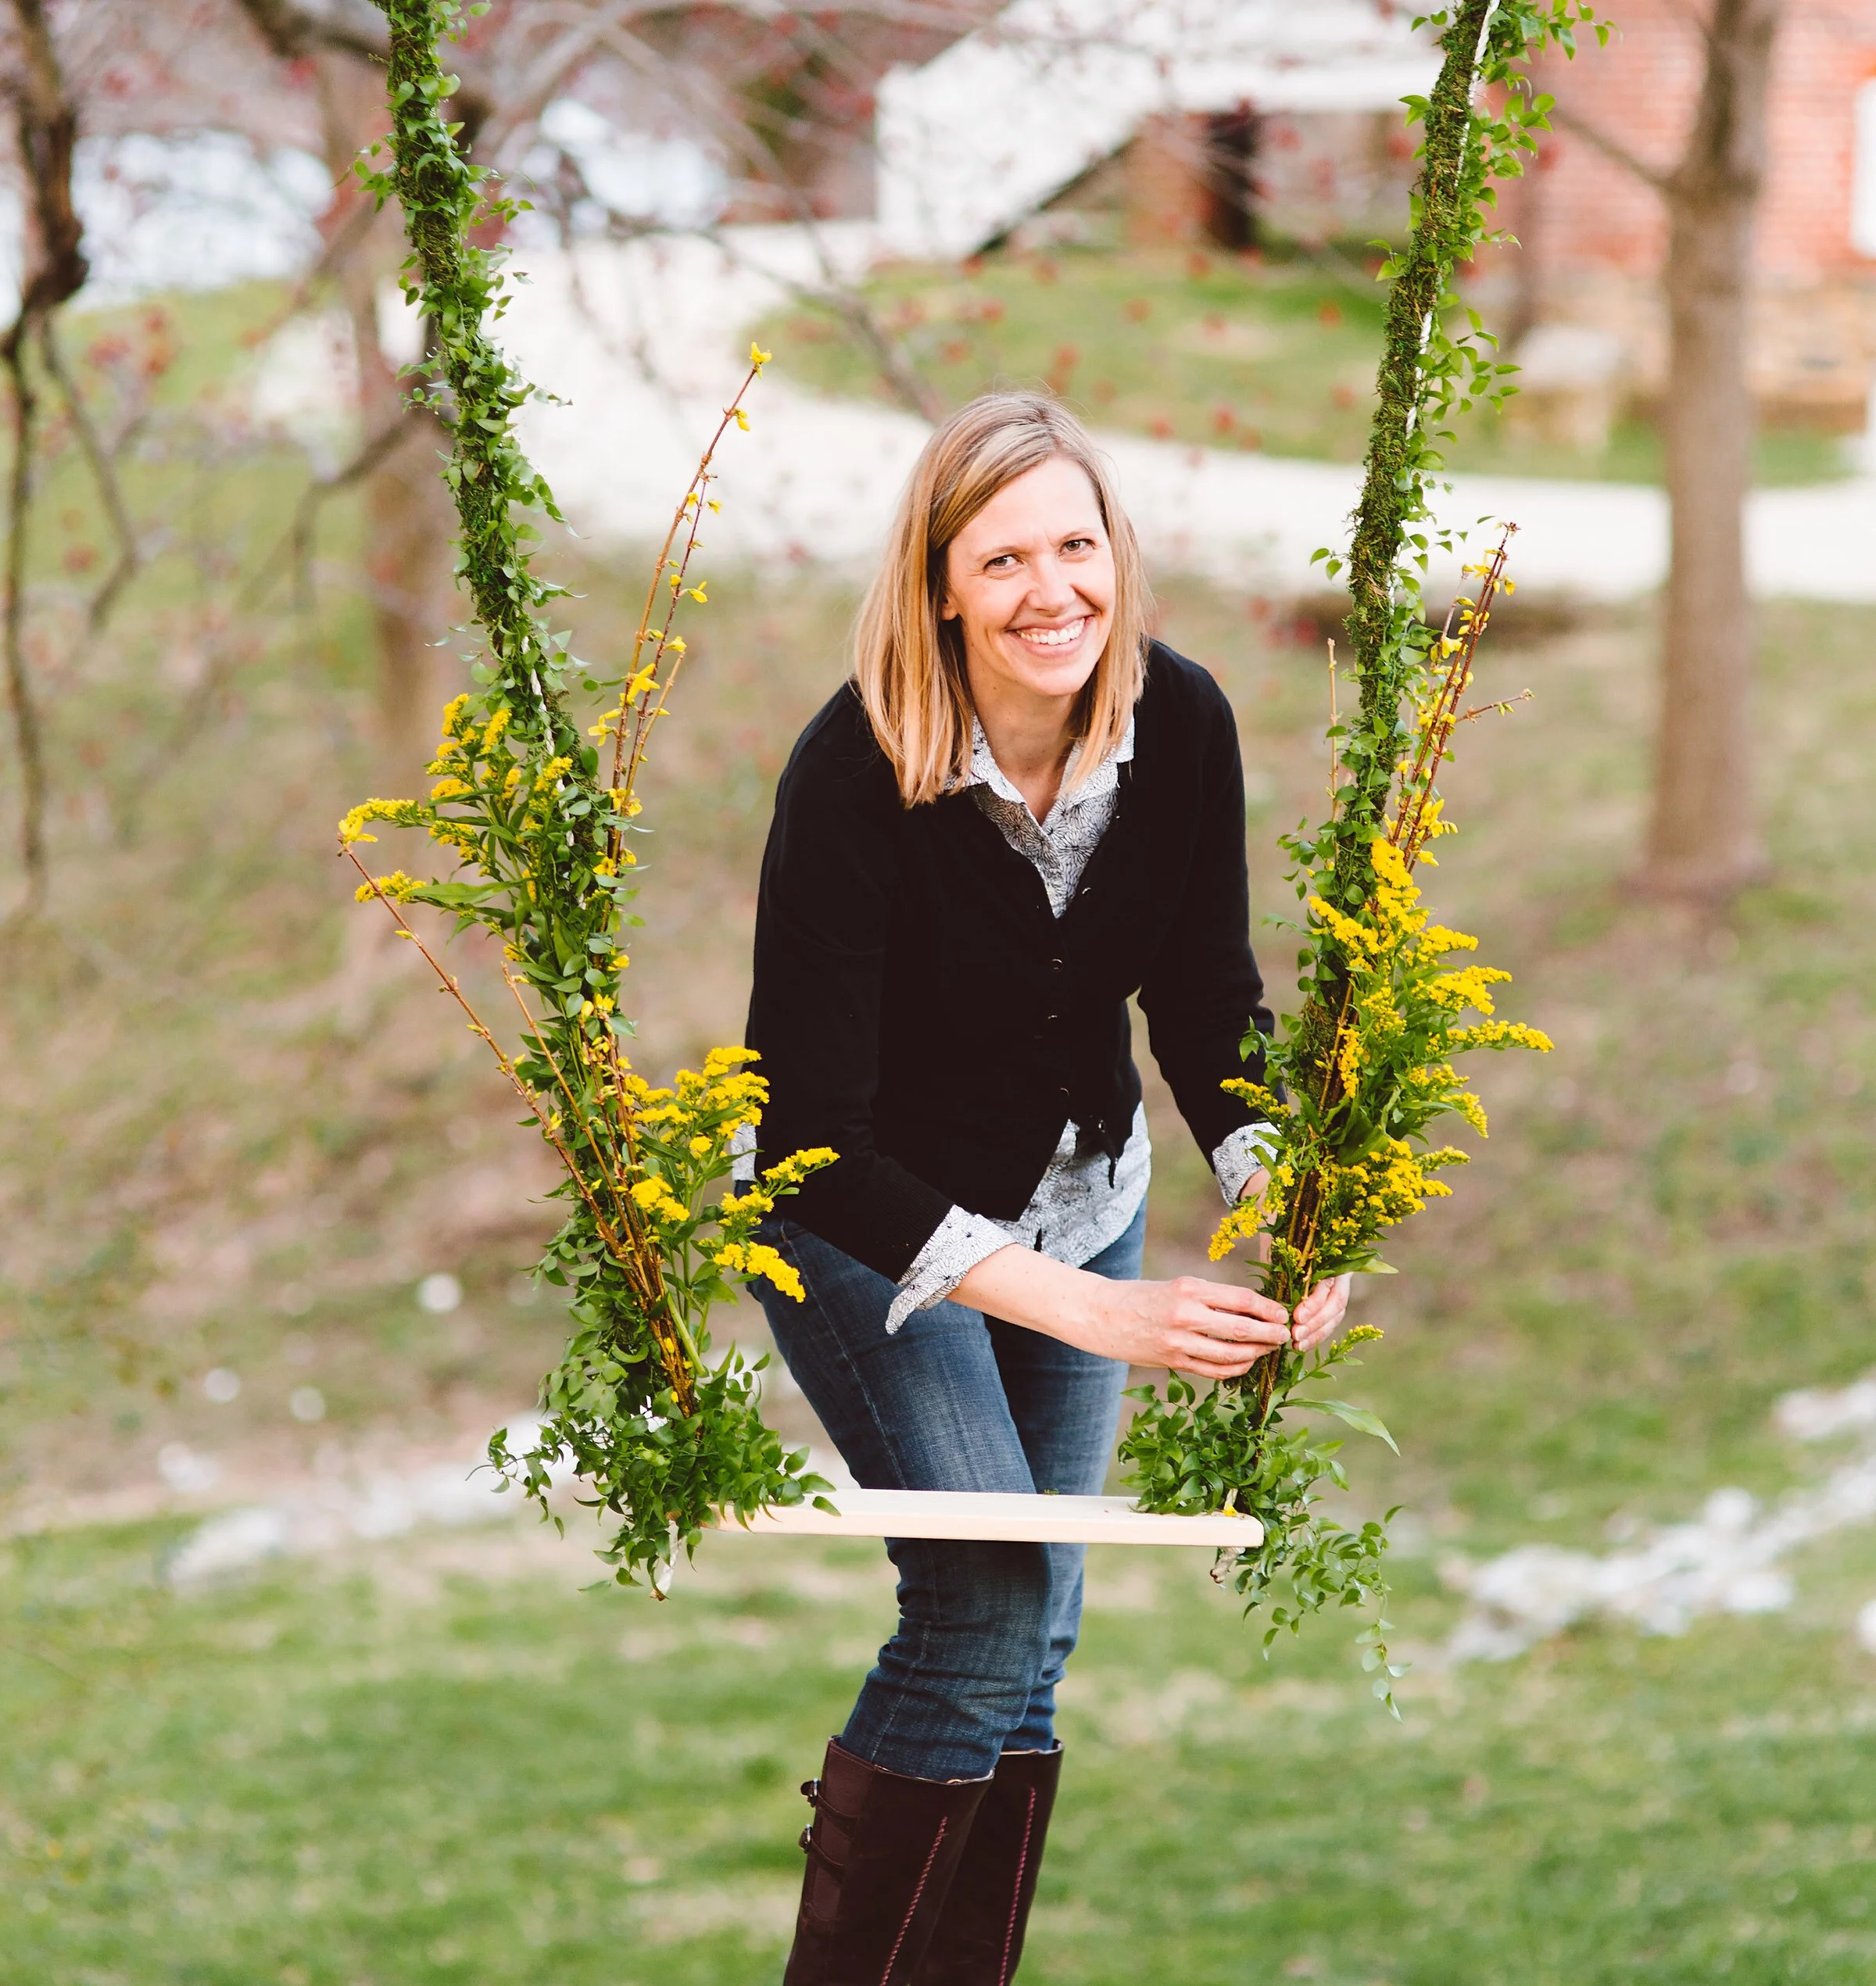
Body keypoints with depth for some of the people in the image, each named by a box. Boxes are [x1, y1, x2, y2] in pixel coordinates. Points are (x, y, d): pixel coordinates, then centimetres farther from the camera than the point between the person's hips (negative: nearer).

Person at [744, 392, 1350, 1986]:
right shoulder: (858, 768, -31)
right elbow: (809, 1136, -33)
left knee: (1039, 1625, 7)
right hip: (861, 1215, -5)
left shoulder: (1181, 724, -17)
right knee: (989, 1597, -17)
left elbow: (1210, 1008, -5)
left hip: (1082, 1195, 5)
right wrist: (1088, 1312, -39)